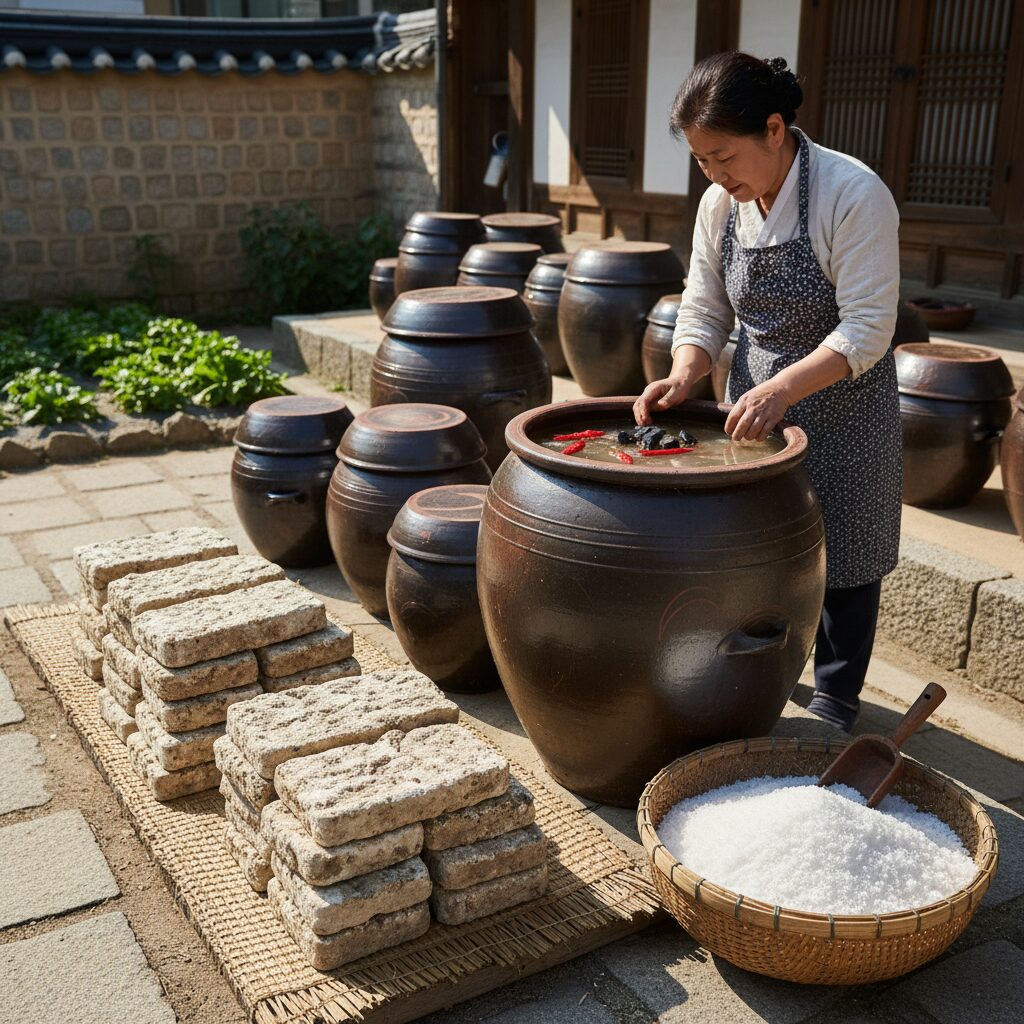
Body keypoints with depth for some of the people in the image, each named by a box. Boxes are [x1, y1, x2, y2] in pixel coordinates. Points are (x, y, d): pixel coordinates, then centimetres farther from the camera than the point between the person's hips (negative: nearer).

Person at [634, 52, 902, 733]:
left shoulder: (854, 194, -23)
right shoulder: (720, 205, -4)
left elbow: (867, 329, -26)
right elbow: (704, 314, 1)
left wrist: (782, 389, -37)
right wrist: (683, 377, -18)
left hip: (842, 402, -5)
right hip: (757, 399, 5)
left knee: (841, 550, 7)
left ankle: (837, 692, 26)